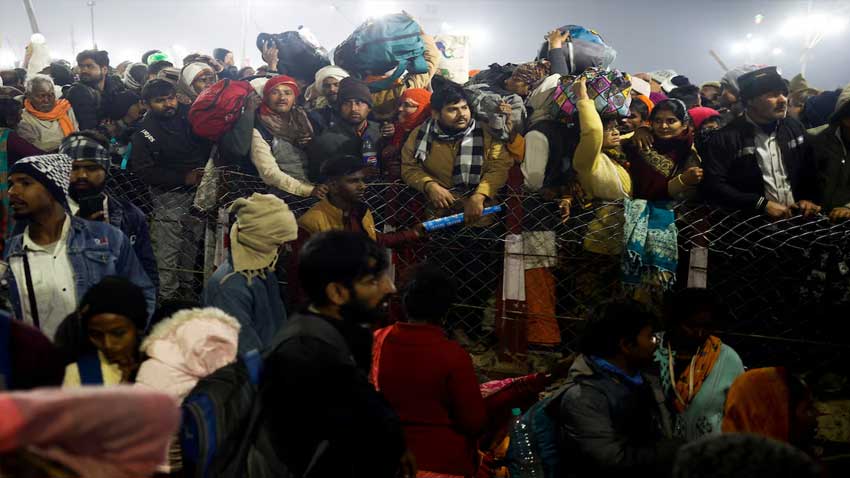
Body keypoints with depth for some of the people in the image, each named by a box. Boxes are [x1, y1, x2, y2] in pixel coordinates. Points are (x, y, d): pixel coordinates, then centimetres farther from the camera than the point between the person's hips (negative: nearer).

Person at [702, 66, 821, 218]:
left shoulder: (794, 128, 12)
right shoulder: (725, 138, -5)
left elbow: (810, 170, 19)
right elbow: (714, 186, -11)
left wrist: (809, 198, 0)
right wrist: (763, 204, -14)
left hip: (799, 216, 3)